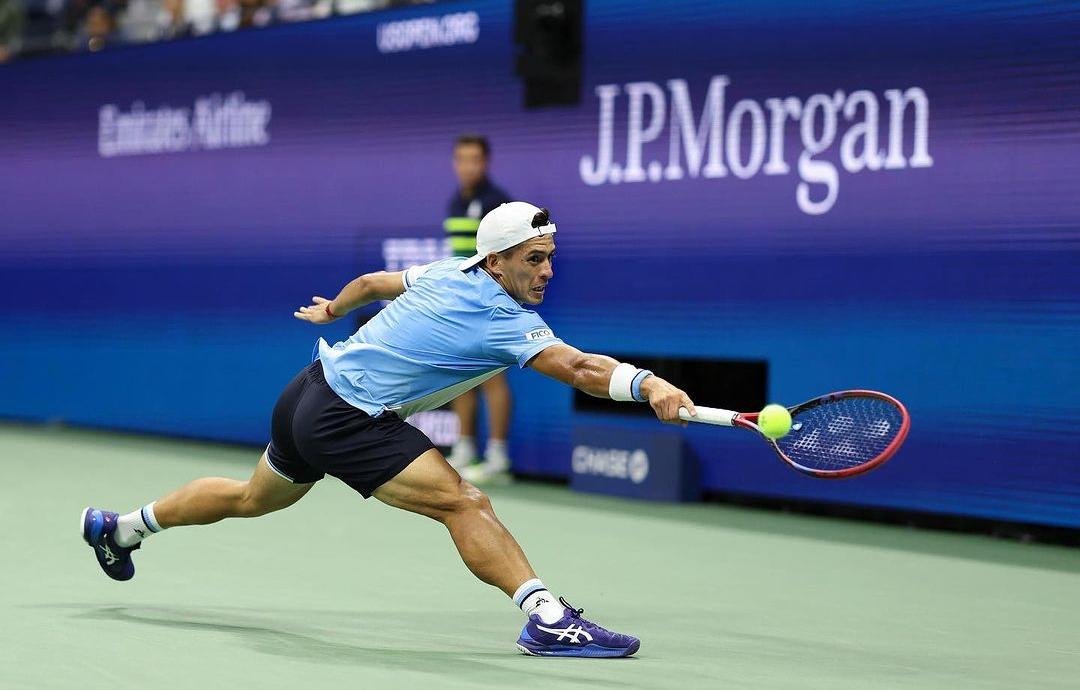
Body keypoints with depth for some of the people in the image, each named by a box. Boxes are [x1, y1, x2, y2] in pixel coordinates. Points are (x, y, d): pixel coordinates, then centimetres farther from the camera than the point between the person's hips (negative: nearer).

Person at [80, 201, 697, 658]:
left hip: (309, 394, 10)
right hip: (348, 421, -10)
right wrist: (647, 386, -52)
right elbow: (578, 367, -38)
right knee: (463, 502, -21)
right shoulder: (506, 322, -21)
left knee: (253, 499, 32)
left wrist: (333, 308, 41)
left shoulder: (448, 273, 4)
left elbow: (372, 282, 21)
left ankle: (120, 528, 49)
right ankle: (546, 618, -32)